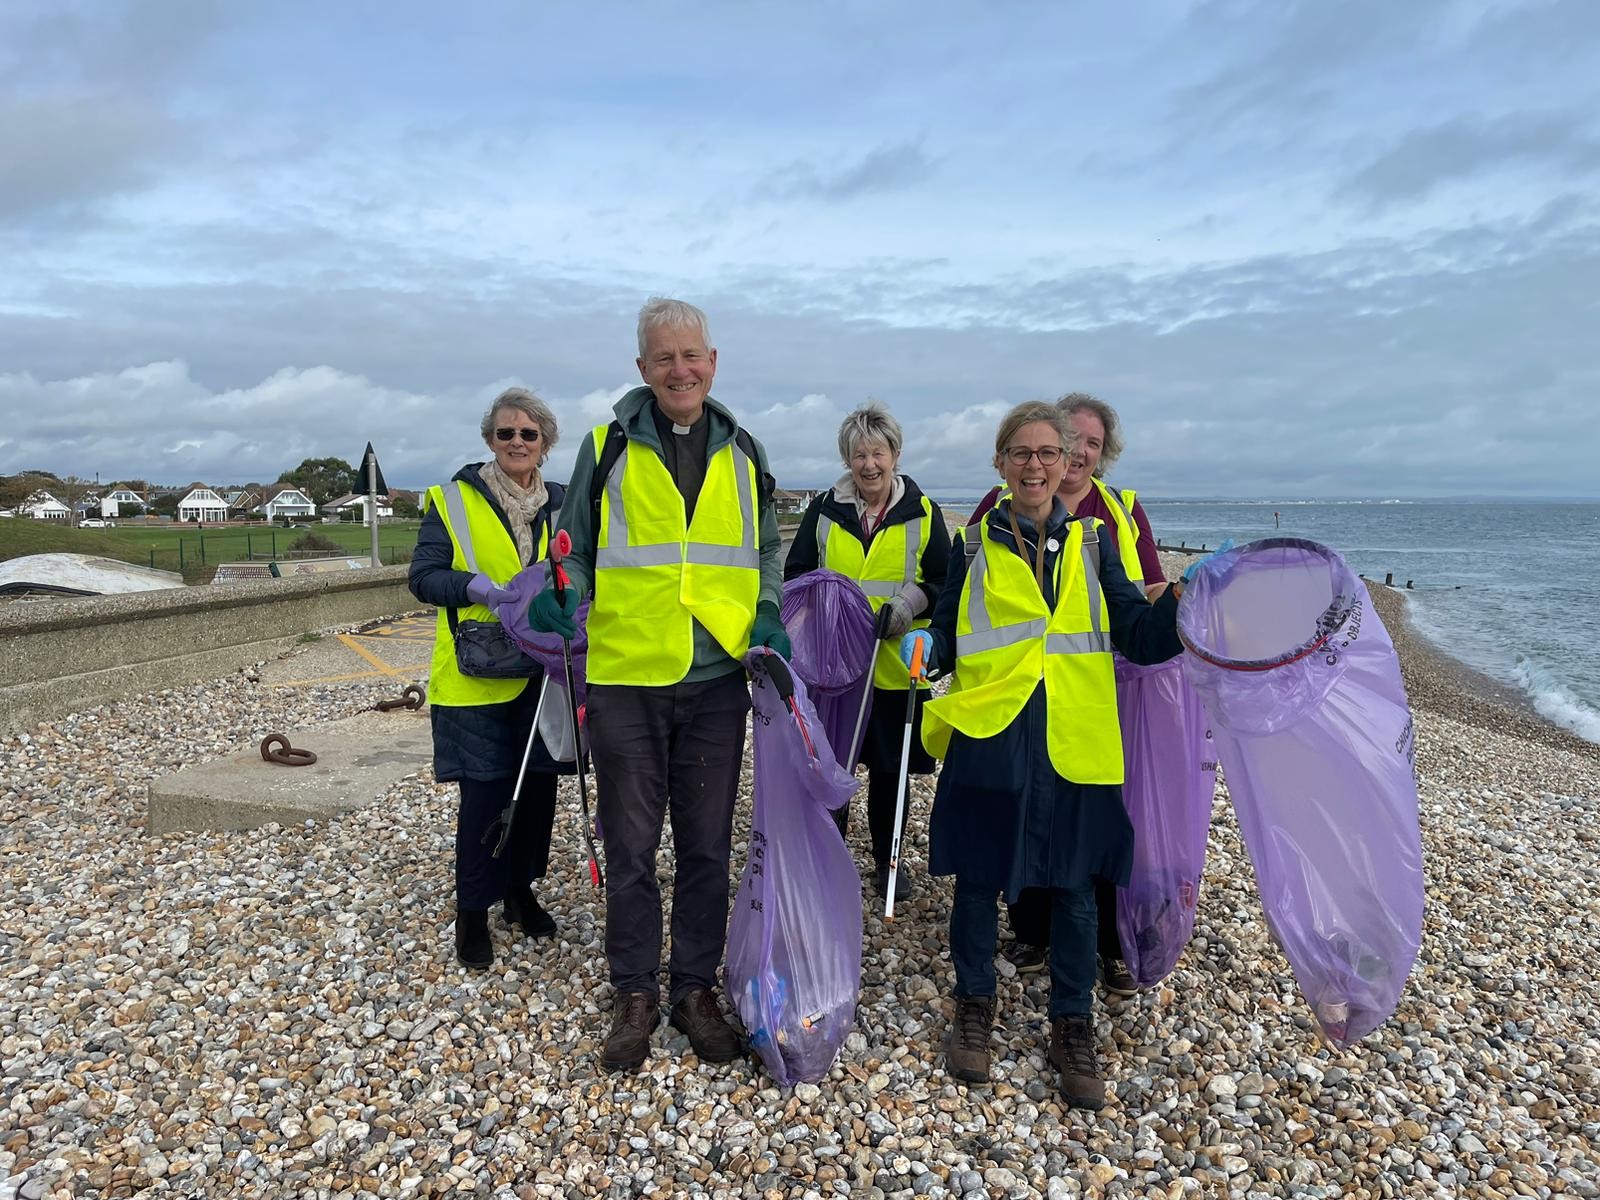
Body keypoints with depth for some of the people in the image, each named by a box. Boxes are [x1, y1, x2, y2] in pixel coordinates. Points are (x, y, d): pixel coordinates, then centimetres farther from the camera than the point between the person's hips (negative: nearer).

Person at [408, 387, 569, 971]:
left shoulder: (563, 505, 10)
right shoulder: (453, 500, 0)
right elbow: (424, 576, -5)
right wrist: (478, 587, -22)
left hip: (543, 672, 4)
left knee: (538, 783, 9)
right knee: (484, 790, -2)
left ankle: (520, 889, 31)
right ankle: (472, 911, 15)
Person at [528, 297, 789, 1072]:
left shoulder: (743, 454, 9)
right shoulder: (606, 448, 1)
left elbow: (765, 551, 18)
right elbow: (576, 550, 7)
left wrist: (769, 618, 1)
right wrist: (560, 601, -13)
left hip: (719, 680, 2)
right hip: (626, 678, -2)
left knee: (707, 843, 11)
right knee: (630, 845, 8)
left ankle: (696, 987, 28)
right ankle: (635, 993, 25)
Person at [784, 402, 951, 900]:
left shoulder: (923, 513, 4)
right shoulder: (824, 510, 5)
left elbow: (944, 584, 5)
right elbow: (795, 574, 10)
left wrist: (909, 603, -14)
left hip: (895, 665, 0)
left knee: (889, 769, 10)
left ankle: (887, 861, 29)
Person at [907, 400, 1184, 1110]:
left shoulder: (1092, 542, 10)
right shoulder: (975, 546, 8)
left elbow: (1137, 636, 4)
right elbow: (949, 637, 11)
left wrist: (1187, 602, -13)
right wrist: (925, 647, -11)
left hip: (1076, 745, 1)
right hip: (988, 738, 0)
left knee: (1074, 885, 7)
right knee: (978, 878, 9)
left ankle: (1073, 1025, 25)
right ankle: (974, 1005, 30)